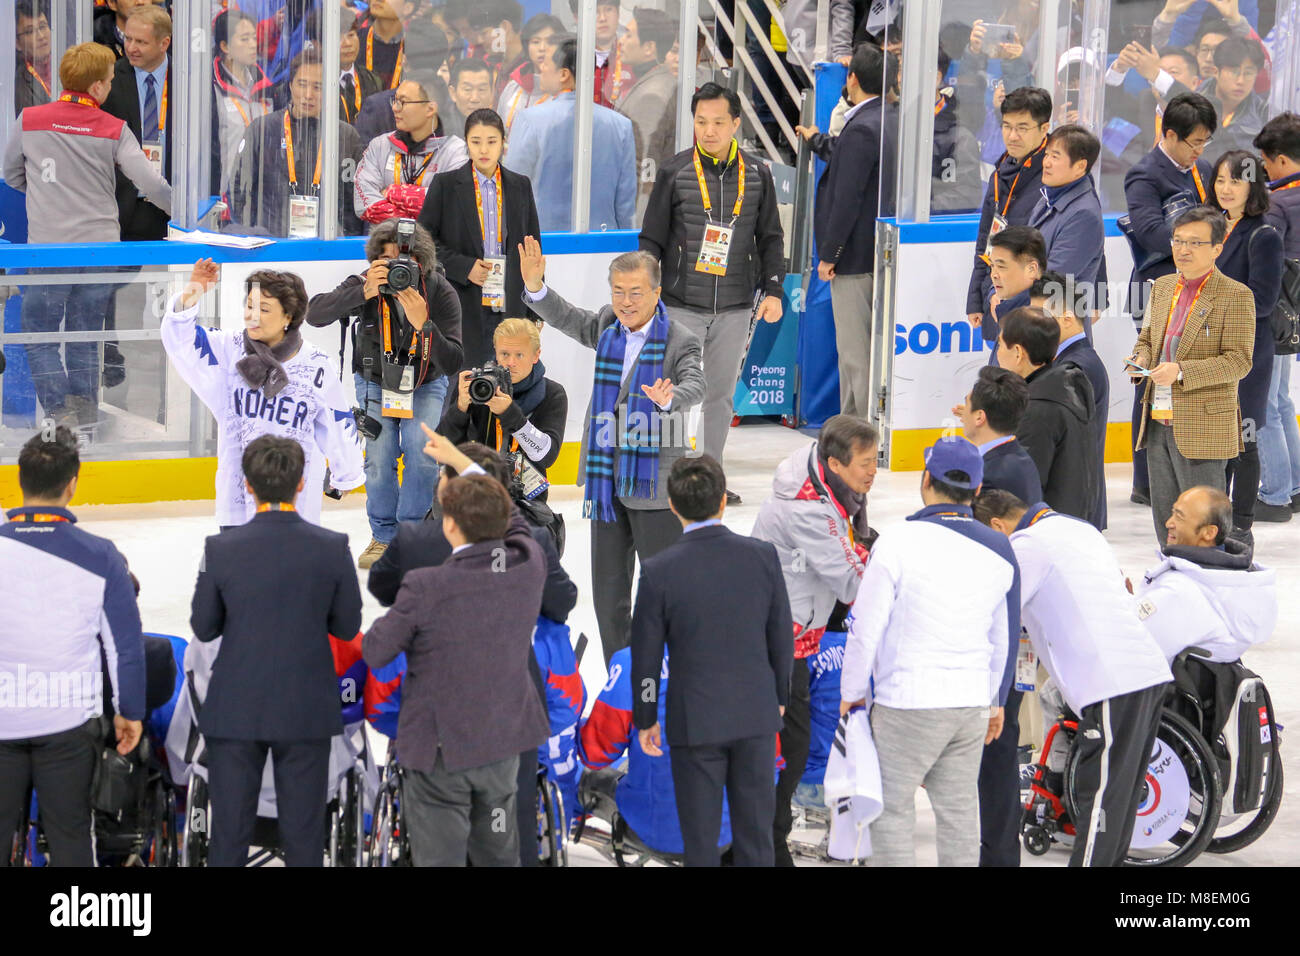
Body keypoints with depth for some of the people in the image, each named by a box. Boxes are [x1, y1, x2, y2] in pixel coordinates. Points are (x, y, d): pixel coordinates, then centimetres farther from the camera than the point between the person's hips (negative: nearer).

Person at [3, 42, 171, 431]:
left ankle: (60, 411, -5)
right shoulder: (114, 129, -3)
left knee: (40, 336, 8)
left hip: (49, 246, -1)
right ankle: (86, 416, 14)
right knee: (85, 340, 14)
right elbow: (151, 184, -7)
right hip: (100, 245, 2)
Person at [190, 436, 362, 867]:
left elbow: (203, 628, -1)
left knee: (229, 830, 8)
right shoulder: (332, 548, -9)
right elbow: (347, 625, 0)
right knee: (303, 831, 7)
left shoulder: (221, 549, -10)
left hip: (236, 710, 0)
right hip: (307, 710, 0)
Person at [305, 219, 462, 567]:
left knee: (422, 453, -20)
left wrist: (422, 324, -46)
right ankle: (383, 537, 7)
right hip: (375, 381, 0)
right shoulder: (365, 285, -24)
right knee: (379, 455, -15)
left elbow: (452, 362, -30)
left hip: (425, 384, 0)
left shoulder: (440, 293, -24)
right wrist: (364, 292, -51)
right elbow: (315, 314, -39)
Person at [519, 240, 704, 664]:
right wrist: (535, 287, -3)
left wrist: (669, 399, -48)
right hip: (607, 482, 6)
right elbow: (568, 319, 15)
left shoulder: (680, 340, -11)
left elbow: (694, 384, -26)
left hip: (655, 485, -6)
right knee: (608, 590, 12)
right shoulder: (608, 326, 7)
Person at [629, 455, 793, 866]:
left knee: (701, 837, 8)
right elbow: (781, 636, 1)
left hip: (695, 720, -2)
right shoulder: (763, 556, -8)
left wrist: (645, 720, 7)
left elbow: (646, 654, -7)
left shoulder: (659, 571, -14)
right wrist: (779, 695, 17)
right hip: (756, 713, 2)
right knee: (755, 831, 13)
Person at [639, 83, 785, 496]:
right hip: (681, 306, -2)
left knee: (721, 395, 8)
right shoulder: (675, 172, -1)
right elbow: (651, 240, 3)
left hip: (735, 308, 2)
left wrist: (773, 289, 3)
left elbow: (770, 238, 13)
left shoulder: (756, 174, 5)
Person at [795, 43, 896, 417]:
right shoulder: (893, 120, 9)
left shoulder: (861, 129, -20)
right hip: (882, 252, 9)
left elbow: (847, 199, -22)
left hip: (856, 256, -9)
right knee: (854, 347, 18)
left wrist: (828, 255, -15)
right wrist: (816, 140, 47)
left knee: (855, 348, -4)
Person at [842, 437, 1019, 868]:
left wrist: (852, 694, 4)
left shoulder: (896, 545, -15)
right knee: (958, 808, 14)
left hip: (906, 703, -5)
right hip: (972, 701, 5)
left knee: (892, 810, 5)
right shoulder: (998, 552, 3)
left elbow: (867, 629, -11)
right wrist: (995, 701, 26)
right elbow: (1005, 637, 13)